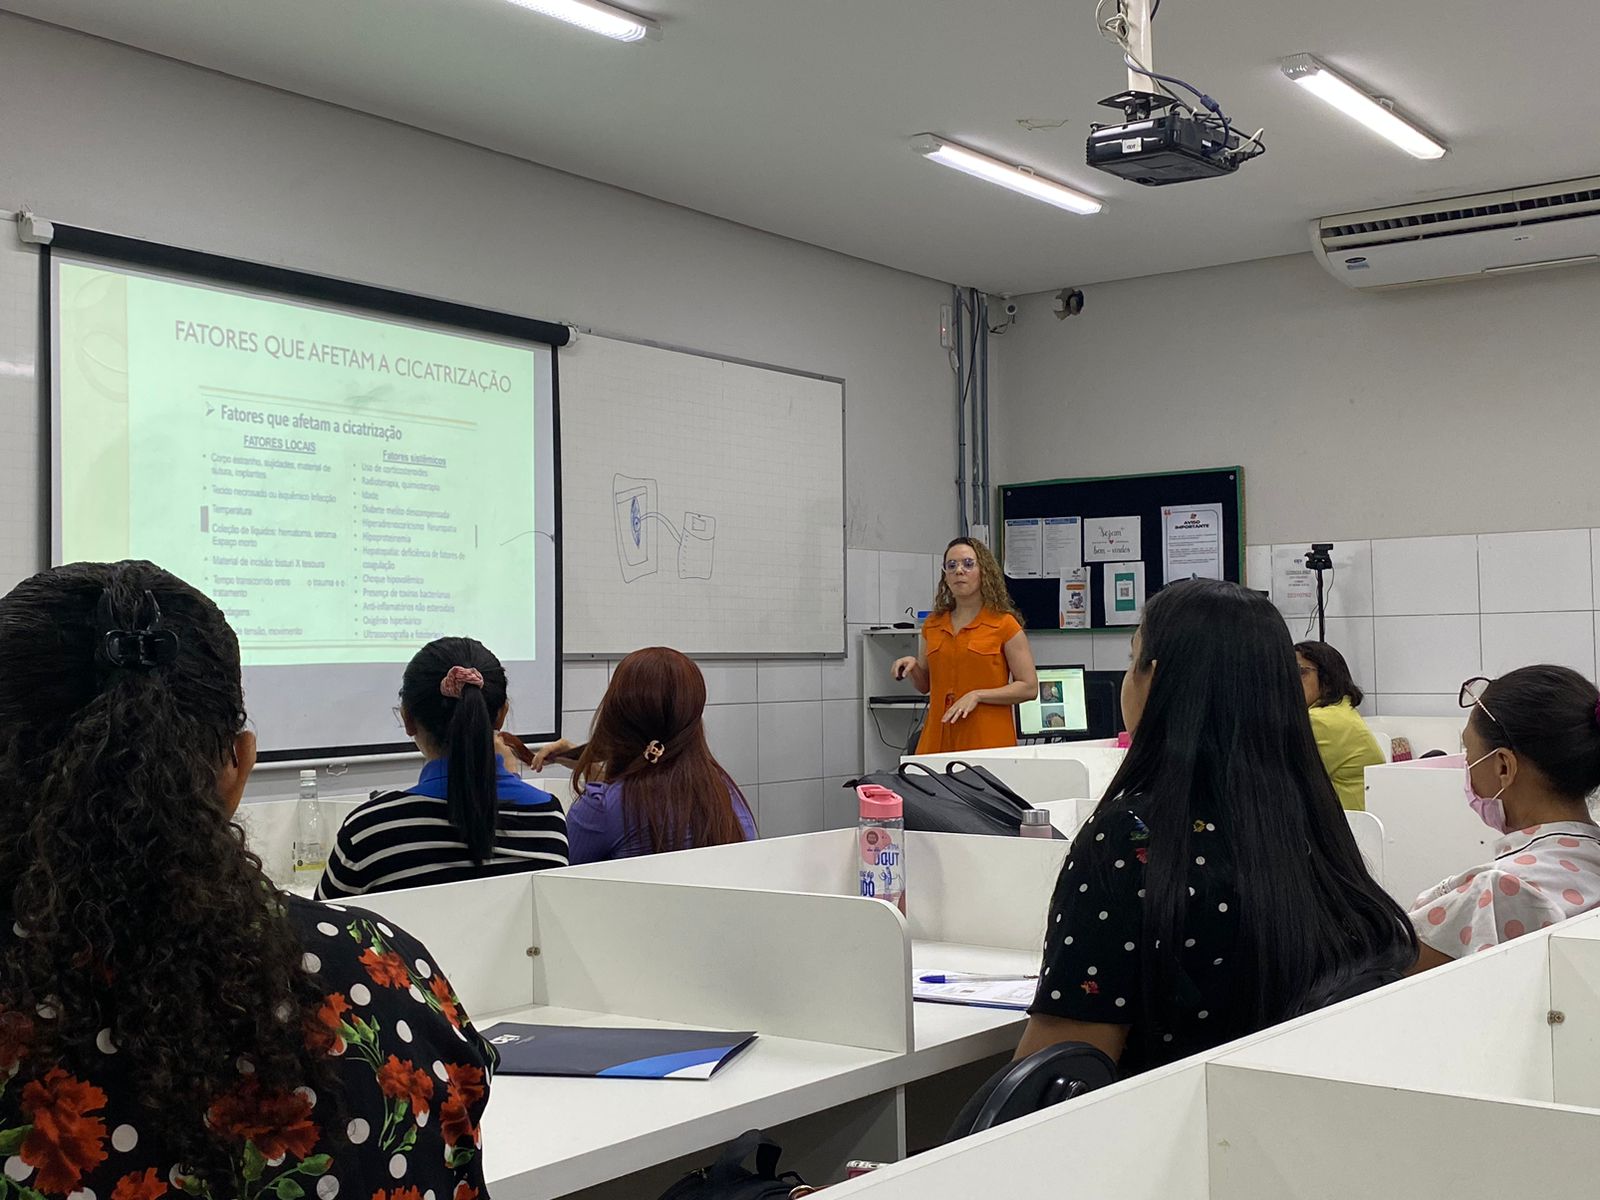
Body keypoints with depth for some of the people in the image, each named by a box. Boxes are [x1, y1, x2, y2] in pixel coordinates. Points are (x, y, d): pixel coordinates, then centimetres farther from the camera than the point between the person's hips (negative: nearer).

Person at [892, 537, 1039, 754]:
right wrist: (912, 666, 0)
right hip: (938, 738, 4)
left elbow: (1029, 687, -4)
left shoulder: (1004, 625, -3)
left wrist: (977, 695, -14)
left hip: (987, 740, -4)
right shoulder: (932, 625, 11)